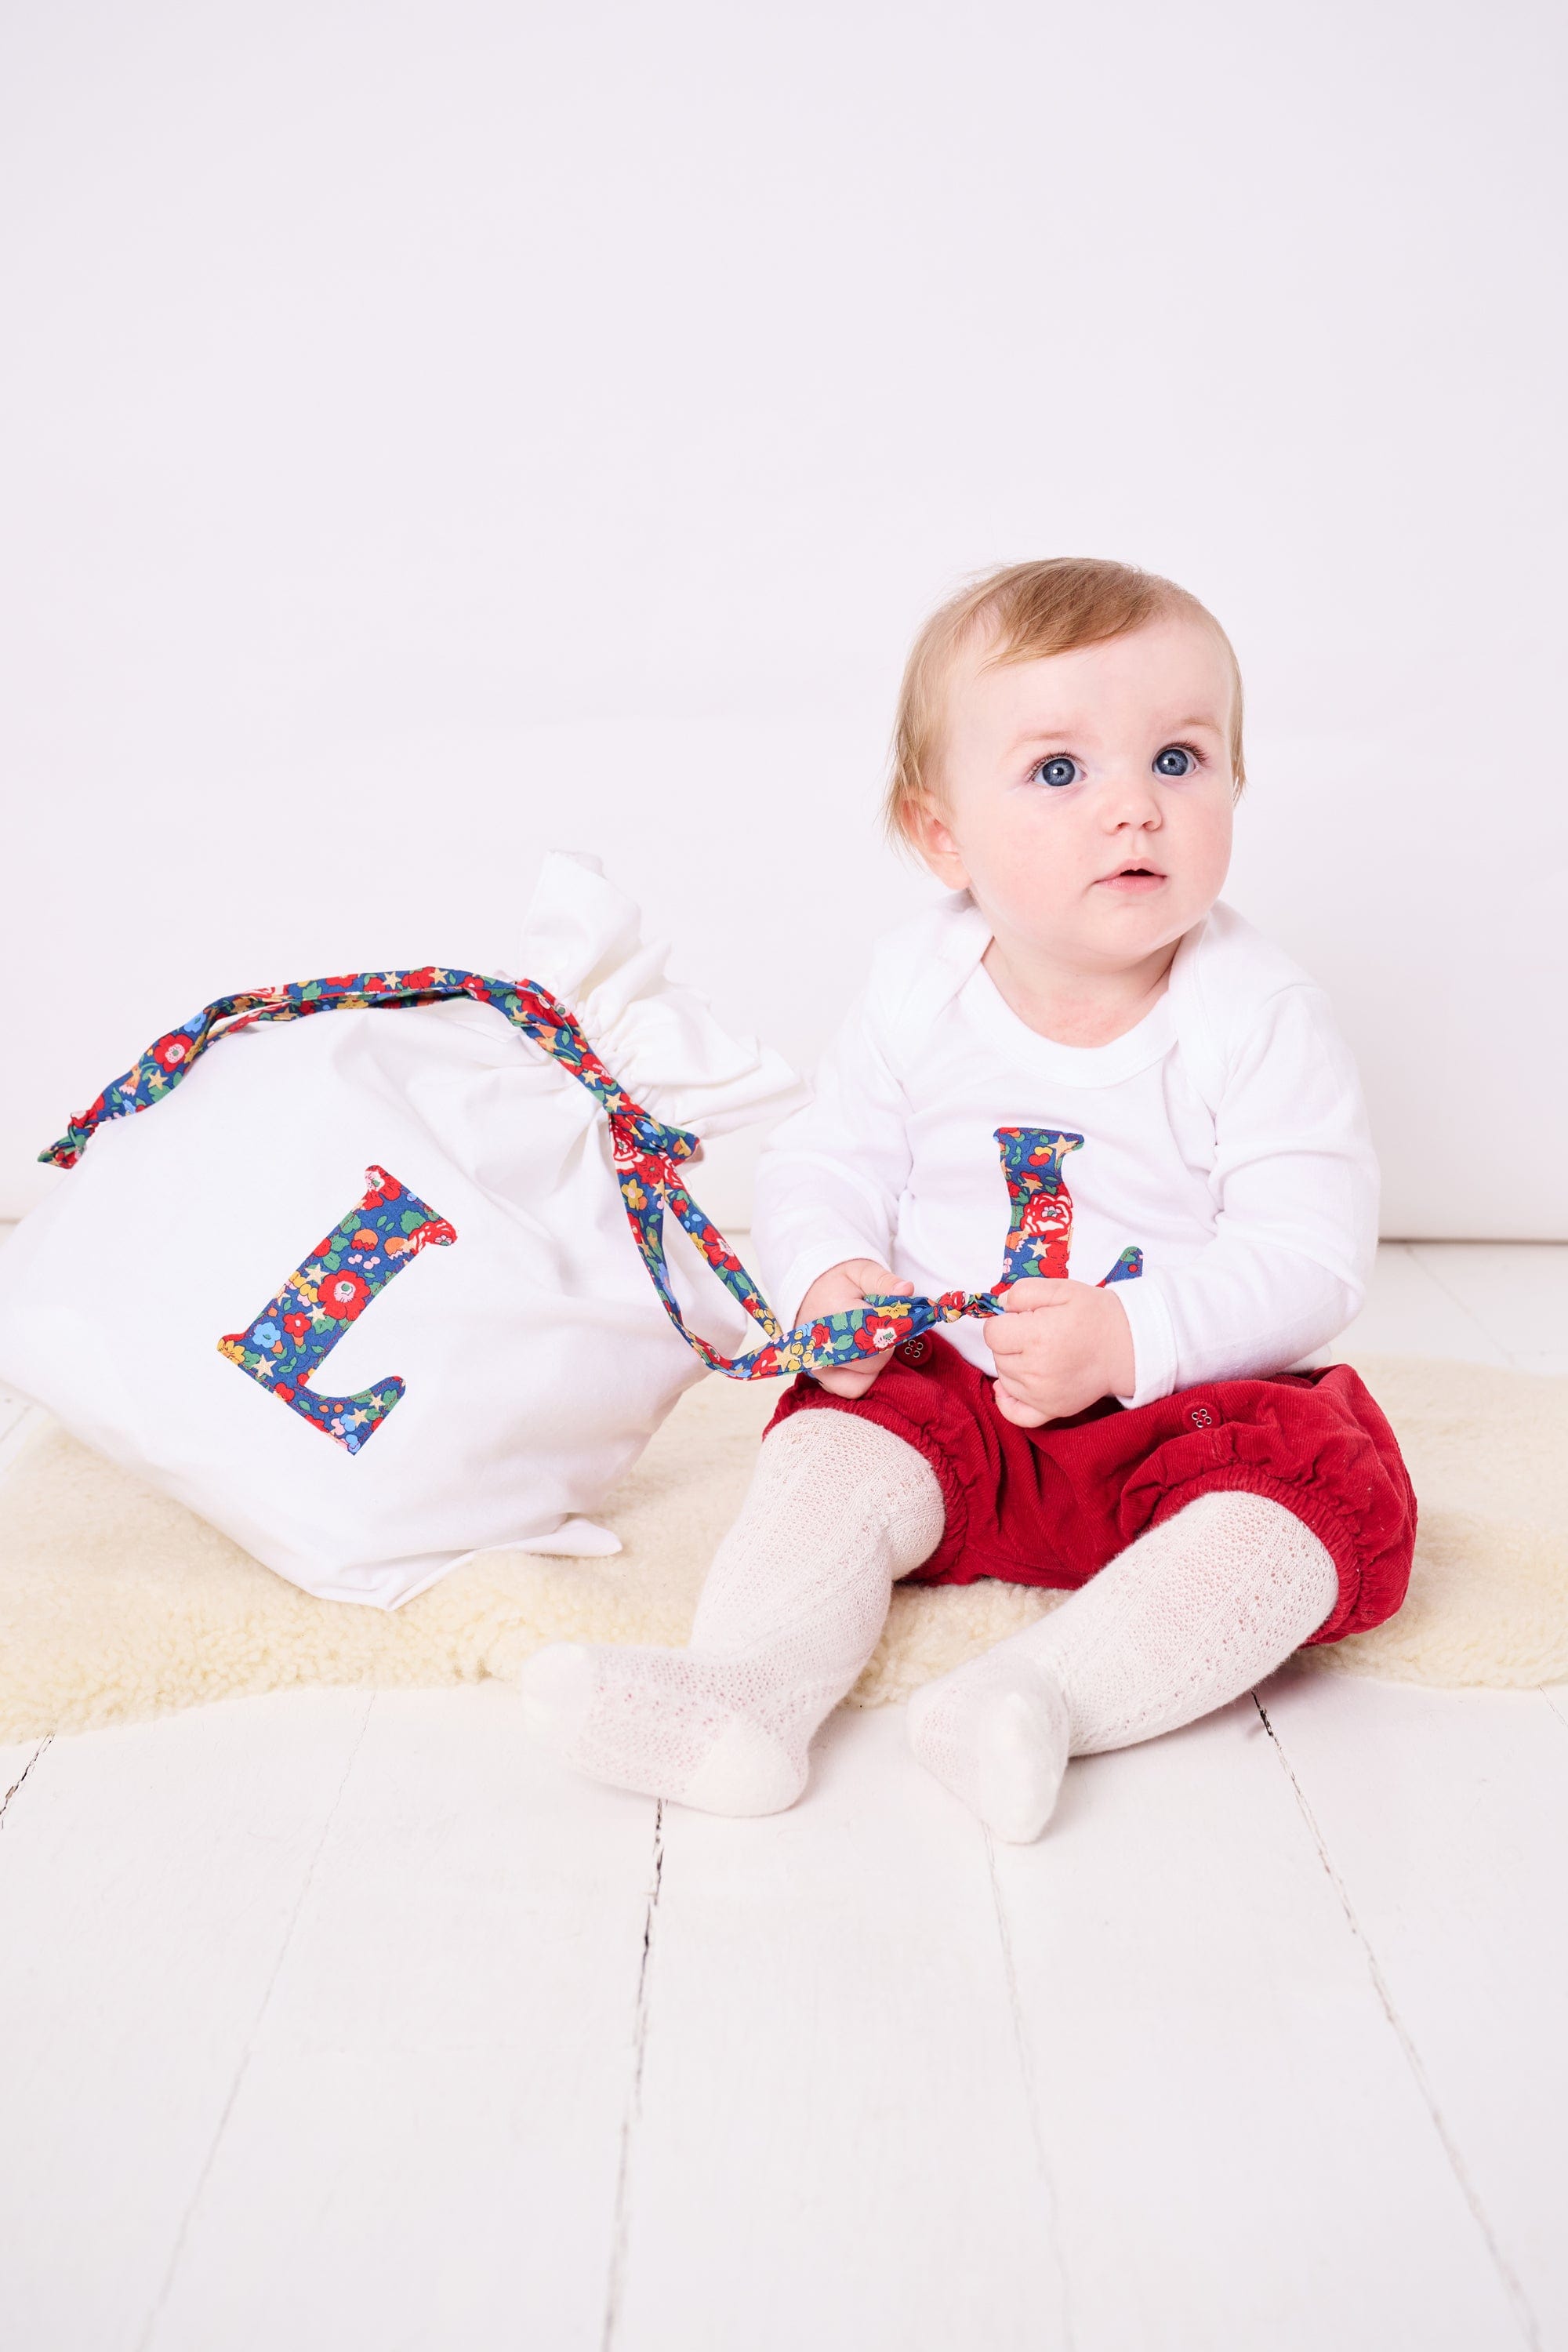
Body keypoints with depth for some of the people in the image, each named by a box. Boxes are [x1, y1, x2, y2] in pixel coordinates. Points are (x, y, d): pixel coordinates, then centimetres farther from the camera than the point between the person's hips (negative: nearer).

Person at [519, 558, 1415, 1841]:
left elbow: (1310, 1254, -18)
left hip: (1188, 1403, -2)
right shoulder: (918, 992, -4)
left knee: (1326, 1481, -28)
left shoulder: (1259, 1015, -14)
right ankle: (747, 1687, -35)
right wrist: (827, 1279, -20)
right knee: (841, 1439, -21)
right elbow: (825, 1167, 2)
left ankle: (1044, 1691, -42)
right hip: (957, 1393, 3)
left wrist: (1129, 1338, -31)